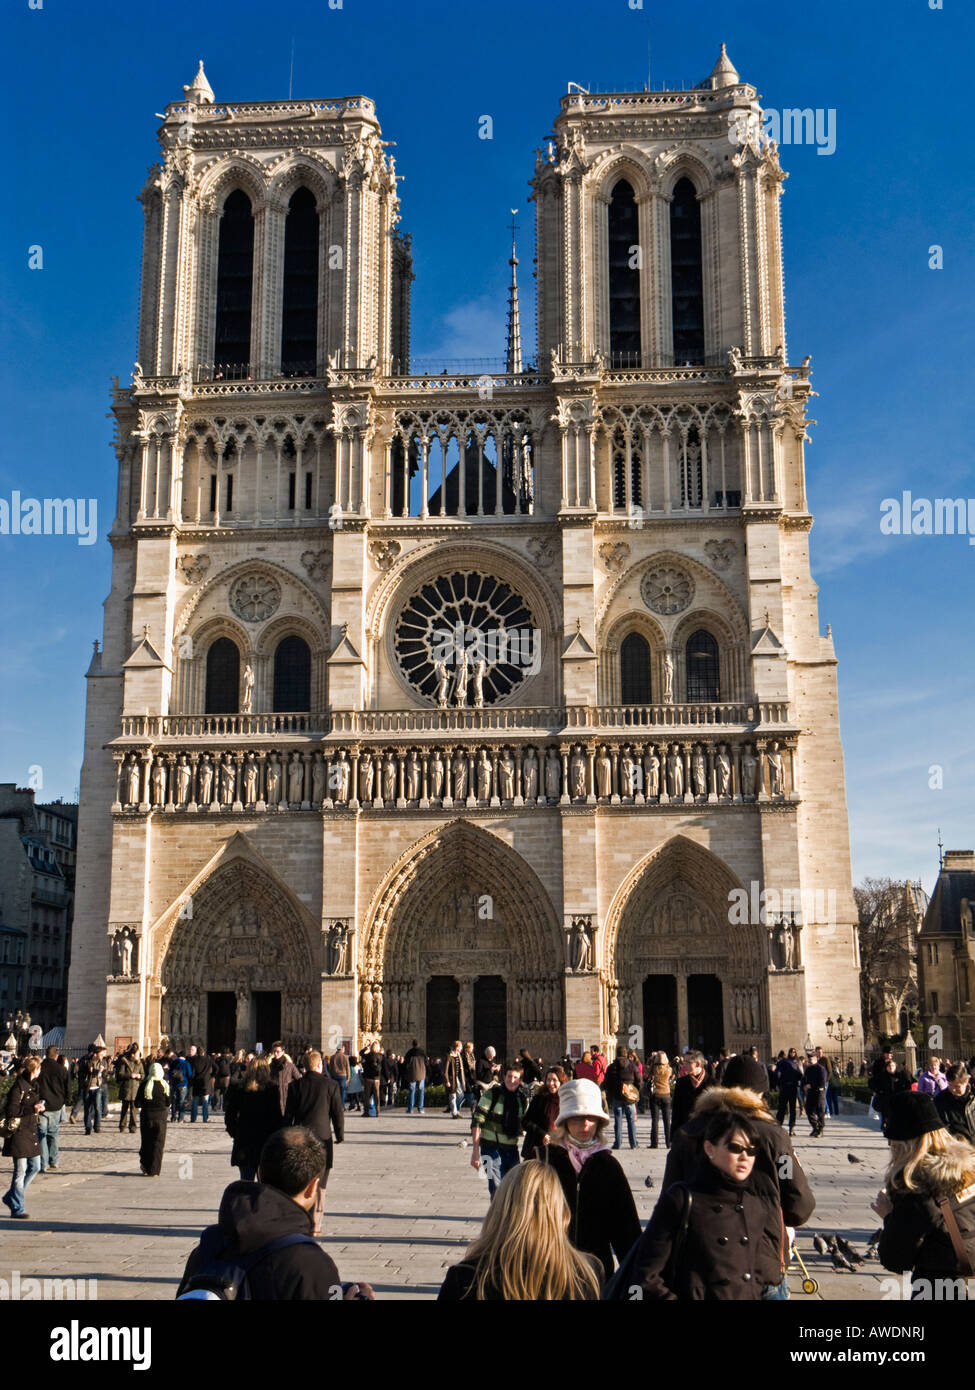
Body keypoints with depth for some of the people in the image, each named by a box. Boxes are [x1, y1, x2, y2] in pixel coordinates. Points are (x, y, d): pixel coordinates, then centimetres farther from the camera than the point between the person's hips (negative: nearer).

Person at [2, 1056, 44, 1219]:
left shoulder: (33, 1085, 13)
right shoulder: (19, 1086, -13)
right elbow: (11, 1110, -19)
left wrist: (40, 1108, 2)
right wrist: (32, 1109, -24)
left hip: (31, 1131, 9)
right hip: (19, 1131, -9)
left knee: (35, 1167, 10)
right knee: (21, 1170, -4)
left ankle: (10, 1197, 26)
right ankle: (17, 1209, 5)